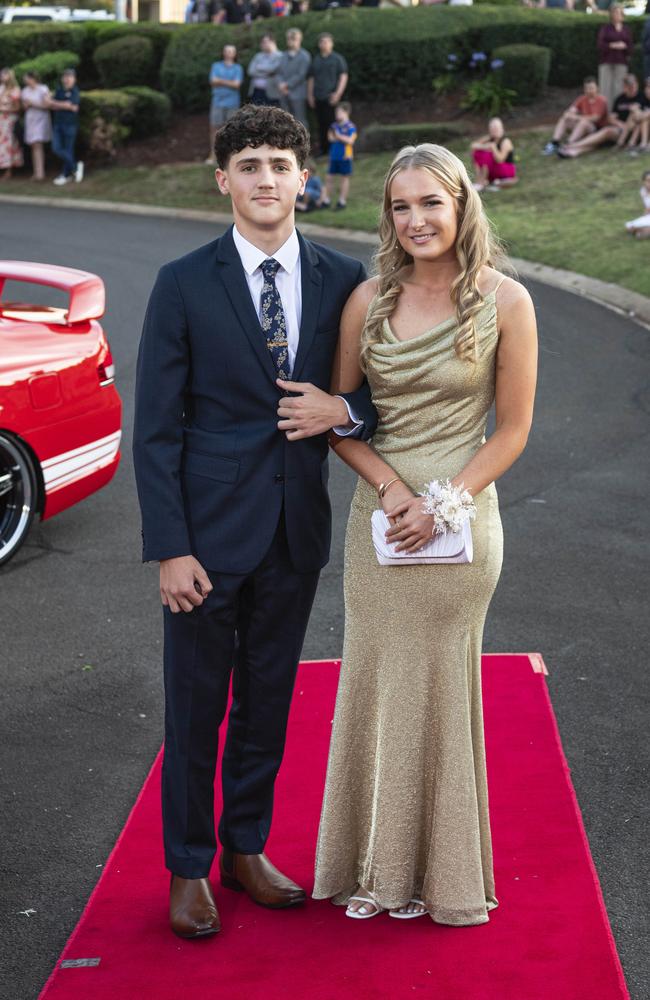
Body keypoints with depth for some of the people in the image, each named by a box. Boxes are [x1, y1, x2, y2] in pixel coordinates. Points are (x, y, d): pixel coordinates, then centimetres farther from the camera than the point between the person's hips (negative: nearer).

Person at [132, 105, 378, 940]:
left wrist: (343, 411, -13)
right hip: (209, 531, -3)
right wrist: (170, 550, -13)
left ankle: (246, 849, 33)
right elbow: (155, 428, -7)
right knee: (194, 711, 7)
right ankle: (188, 869, 24)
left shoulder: (342, 280, 2)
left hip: (295, 530, 3)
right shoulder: (184, 285, -7)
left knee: (267, 703, 15)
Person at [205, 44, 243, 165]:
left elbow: (237, 84, -4)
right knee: (214, 127, -3)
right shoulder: (216, 66, 13)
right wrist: (229, 83, -7)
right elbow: (213, 82, 1)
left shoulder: (238, 68, 8)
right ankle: (212, 155, 1)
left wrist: (221, 81, -4)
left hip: (232, 102, -1)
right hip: (218, 101, 1)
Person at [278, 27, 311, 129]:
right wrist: (281, 84, -7)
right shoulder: (284, 55, 17)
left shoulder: (304, 56, -4)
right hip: (284, 94, 6)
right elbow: (280, 72, 13)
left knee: (300, 122, -6)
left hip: (297, 94, -6)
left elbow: (301, 75, -12)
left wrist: (287, 85, -12)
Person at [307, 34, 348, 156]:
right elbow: (311, 78, 20)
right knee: (321, 124, 4)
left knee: (330, 123, -10)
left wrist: (338, 93, -11)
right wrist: (310, 95, 12)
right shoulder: (315, 60, 17)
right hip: (318, 98, 4)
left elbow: (344, 76, -1)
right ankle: (322, 149, 9)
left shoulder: (337, 58, 3)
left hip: (331, 97, -4)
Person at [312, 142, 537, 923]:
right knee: (375, 680, 8)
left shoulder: (505, 302, -7)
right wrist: (392, 486, -11)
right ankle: (376, 862, 24)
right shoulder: (369, 300, 0)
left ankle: (440, 868, 24)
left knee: (443, 685, 7)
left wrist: (445, 503, -13)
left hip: (461, 519, -2)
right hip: (379, 515, 3)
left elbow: (513, 428, -3)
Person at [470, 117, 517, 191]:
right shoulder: (489, 139, 1)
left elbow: (500, 160, -28)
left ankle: (481, 184, -21)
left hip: (507, 171, -7)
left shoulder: (506, 142, -18)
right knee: (477, 153, -11)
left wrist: (493, 147, -38)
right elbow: (474, 145, -6)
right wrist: (484, 147, -24)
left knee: (486, 155, -28)